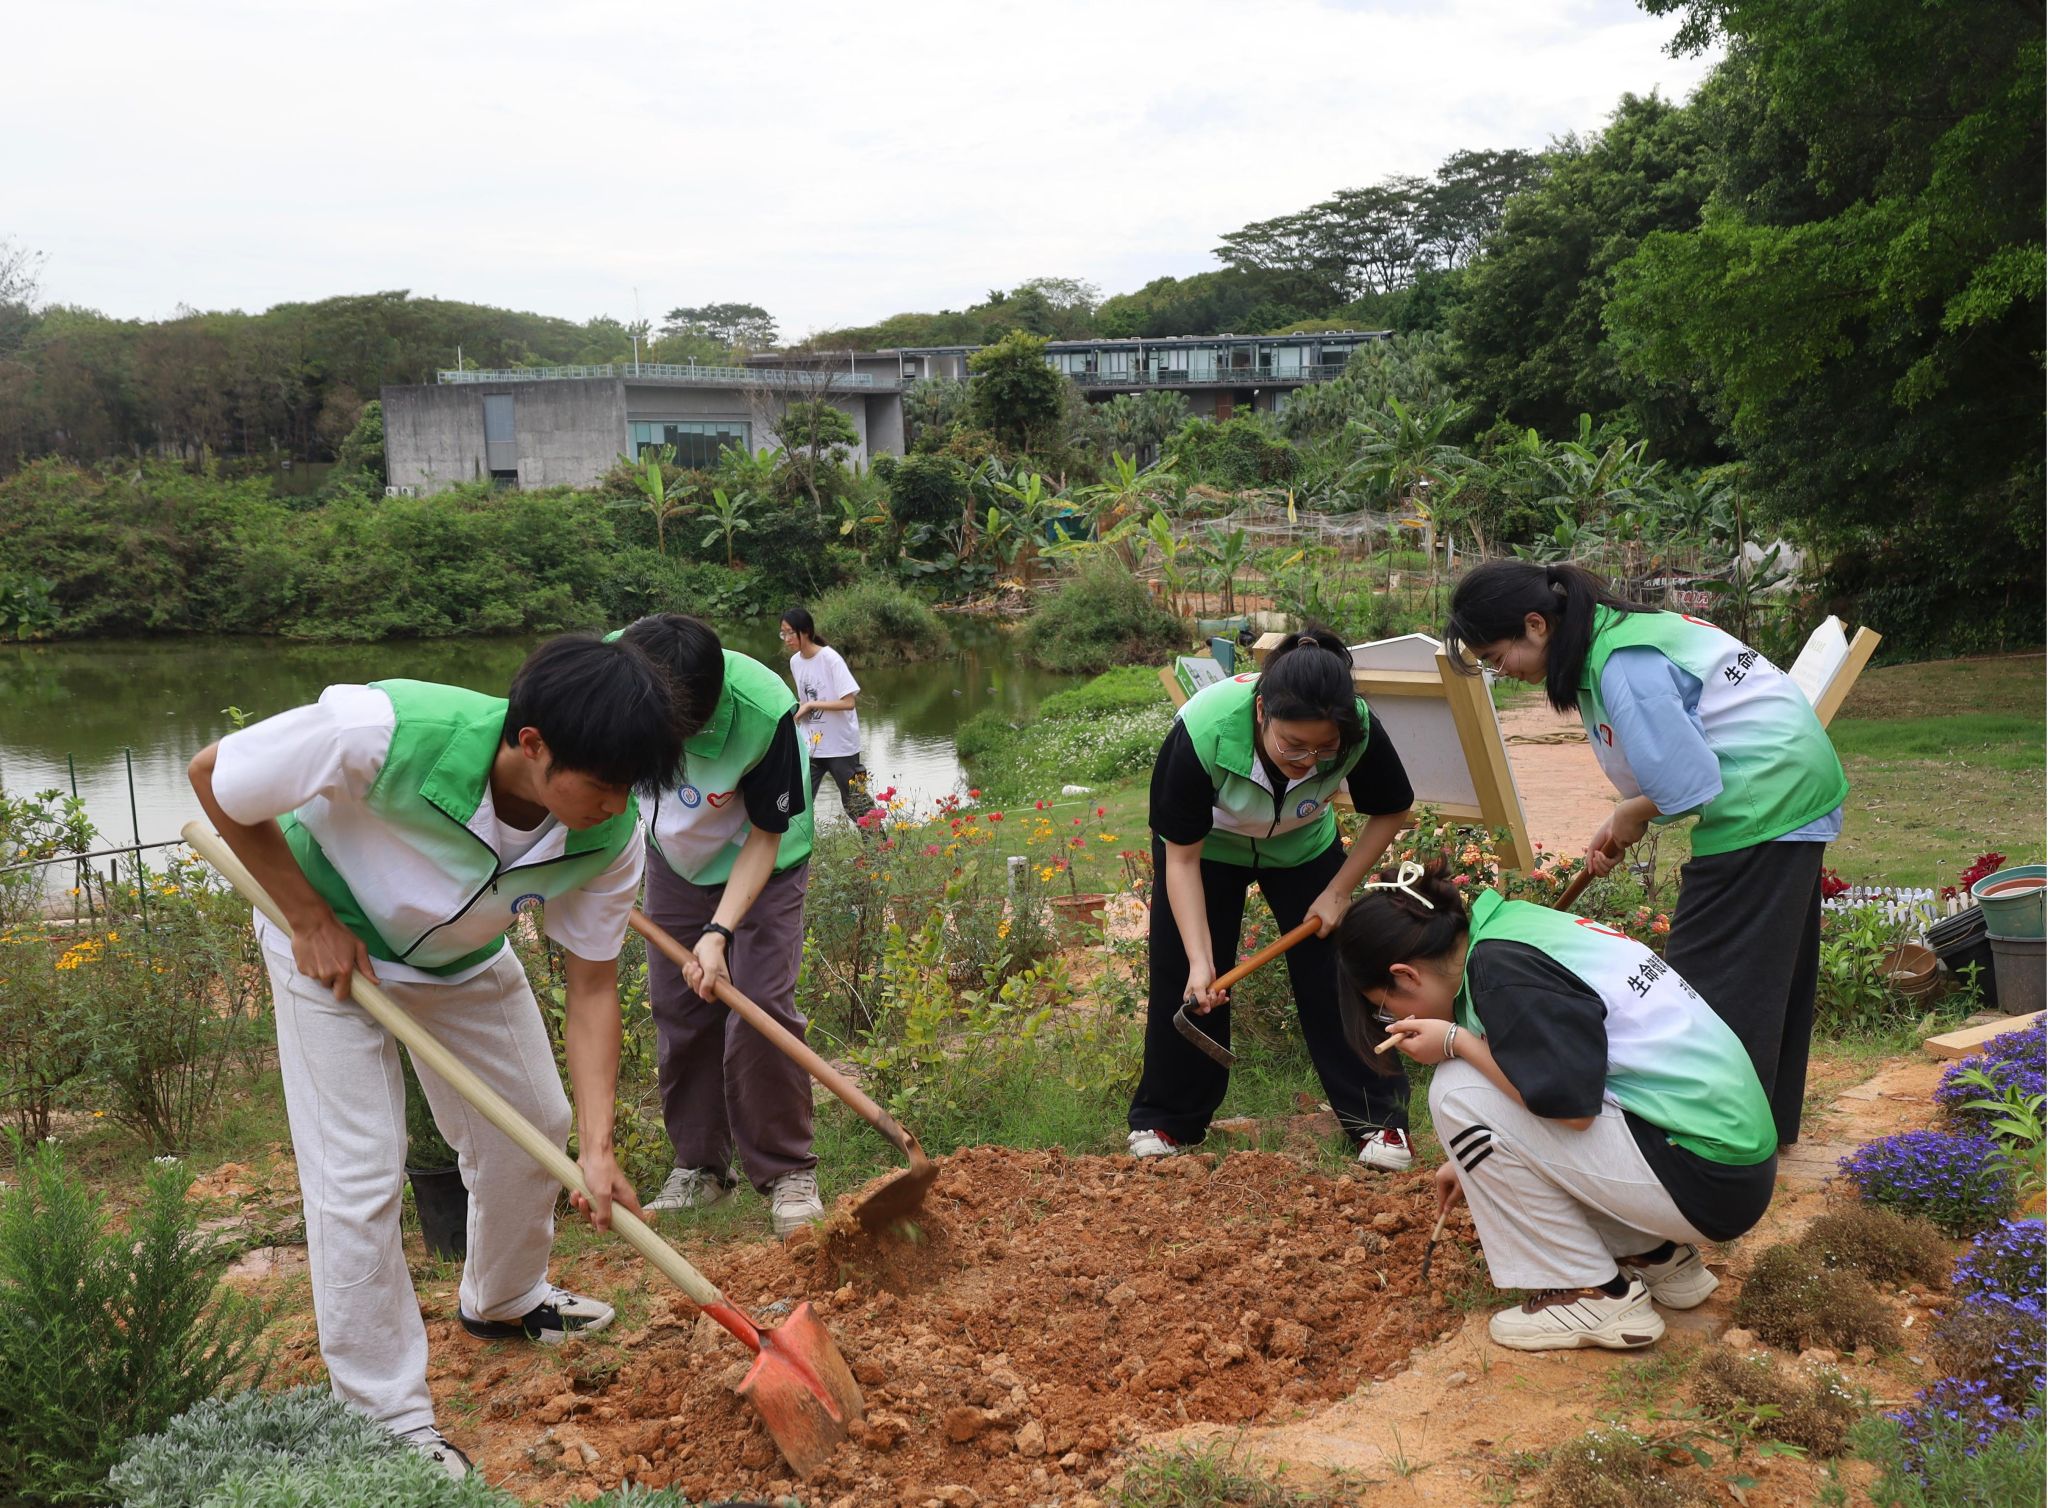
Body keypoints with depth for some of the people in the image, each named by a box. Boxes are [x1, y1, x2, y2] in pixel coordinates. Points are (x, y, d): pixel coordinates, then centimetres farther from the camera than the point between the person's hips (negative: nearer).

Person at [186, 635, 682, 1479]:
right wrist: (311, 920, -22)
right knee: (358, 1174, -7)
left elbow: (592, 983, -17)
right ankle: (384, 1417, 9)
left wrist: (596, 1146, -24)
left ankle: (502, 1302, 40)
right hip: (333, 946, -4)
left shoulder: (610, 833, -28)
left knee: (533, 1128, 11)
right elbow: (213, 777, -25)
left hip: (464, 955, 5)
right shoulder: (385, 732, -43)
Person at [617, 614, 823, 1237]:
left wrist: (721, 930, -33)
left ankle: (787, 1173, 1)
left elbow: (766, 834, -24)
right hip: (674, 859, 4)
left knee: (760, 1009, -12)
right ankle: (699, 1168, 19)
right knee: (677, 1011, 5)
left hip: (760, 864, -4)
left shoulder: (762, 713, -39)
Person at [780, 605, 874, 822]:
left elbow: (848, 702, -21)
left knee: (855, 803, 6)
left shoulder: (830, 659, -16)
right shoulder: (795, 661, 3)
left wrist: (810, 705, -20)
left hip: (841, 745, -5)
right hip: (810, 746, 5)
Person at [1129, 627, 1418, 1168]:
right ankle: (1166, 1119, 18)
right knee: (1183, 983, -2)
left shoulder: (1359, 731, -35)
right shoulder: (1201, 732, -41)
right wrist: (1199, 961, -35)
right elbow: (1182, 858, -28)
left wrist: (1338, 891, -15)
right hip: (1207, 845, -1)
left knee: (1333, 972, -5)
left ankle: (1377, 1119, 11)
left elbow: (1392, 811, -11)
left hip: (1302, 844, 1)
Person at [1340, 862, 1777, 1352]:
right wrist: (1474, 1158, 33)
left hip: (1704, 1182, -9)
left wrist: (1454, 1042, -13)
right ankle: (1659, 1257, 19)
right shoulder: (1515, 924, 10)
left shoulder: (1499, 966, -17)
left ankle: (1598, 1295, -2)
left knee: (1458, 1093, -13)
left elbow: (1571, 1102, -23)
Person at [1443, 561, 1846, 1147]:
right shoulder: (1612, 634, 6)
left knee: (1711, 978, -5)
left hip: (1763, 804, -11)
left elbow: (1689, 784, -26)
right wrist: (1621, 823, 4)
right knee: (1770, 970, 19)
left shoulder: (1624, 667, -25)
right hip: (1796, 790, 11)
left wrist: (1632, 815, -6)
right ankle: (1770, 1122, 32)